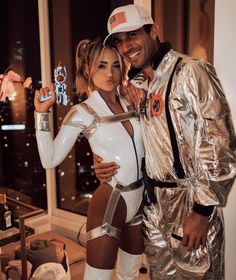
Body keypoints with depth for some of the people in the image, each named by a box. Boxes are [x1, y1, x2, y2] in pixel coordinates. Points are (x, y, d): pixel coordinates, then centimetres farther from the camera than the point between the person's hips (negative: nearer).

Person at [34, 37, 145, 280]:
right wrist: (42, 112, -21)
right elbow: (50, 160, -16)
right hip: (109, 204, -5)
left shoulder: (130, 103, 4)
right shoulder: (82, 112, -11)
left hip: (140, 200, 6)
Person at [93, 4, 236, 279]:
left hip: (190, 205, -6)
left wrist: (202, 210, -18)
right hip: (153, 204, 7)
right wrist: (106, 162, 0)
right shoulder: (138, 86, 9)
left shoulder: (191, 72, -14)